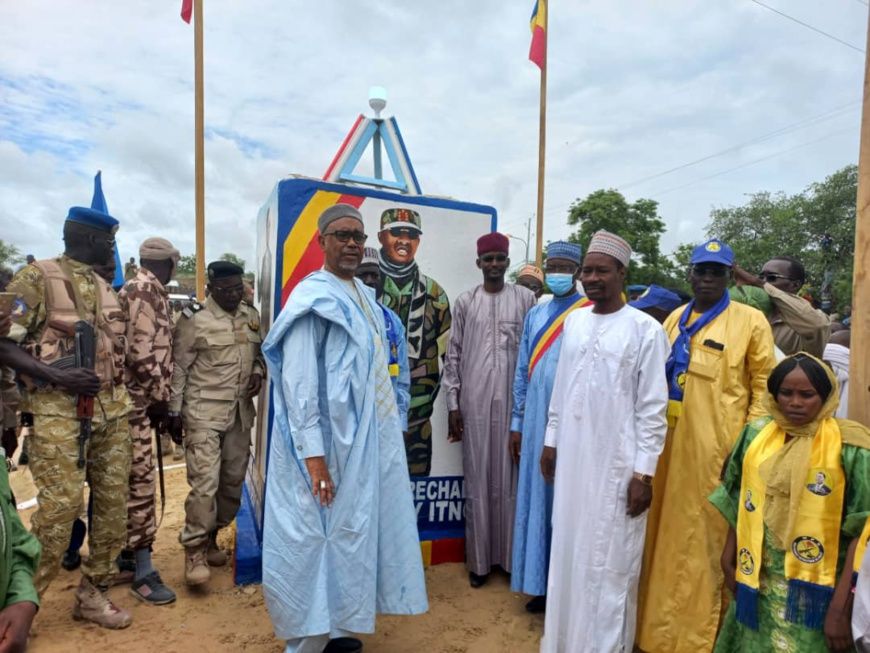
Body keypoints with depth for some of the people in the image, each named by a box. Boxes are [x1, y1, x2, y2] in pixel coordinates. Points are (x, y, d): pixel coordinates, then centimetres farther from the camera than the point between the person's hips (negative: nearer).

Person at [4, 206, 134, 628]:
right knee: (59, 507, -8)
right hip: (60, 411, -6)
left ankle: (93, 593, 23)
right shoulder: (37, 278, -5)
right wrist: (56, 377, -20)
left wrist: (123, 398, 14)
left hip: (112, 411, 7)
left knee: (113, 503, 8)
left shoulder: (106, 288, 15)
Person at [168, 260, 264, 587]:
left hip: (240, 412, 6)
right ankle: (194, 550, 8)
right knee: (204, 482, -8)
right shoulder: (194, 319, -7)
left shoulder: (251, 316, 9)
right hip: (203, 412, -5)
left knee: (233, 480, 12)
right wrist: (174, 412, -4)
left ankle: (210, 538, 30)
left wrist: (258, 373, -2)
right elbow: (179, 367, -4)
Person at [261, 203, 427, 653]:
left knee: (348, 535, 18)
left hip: (366, 440, 8)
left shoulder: (363, 295, 11)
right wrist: (314, 456, -23)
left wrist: (386, 432, 15)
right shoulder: (313, 298, -14)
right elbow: (299, 383, -19)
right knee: (316, 540, 6)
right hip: (328, 445, -8)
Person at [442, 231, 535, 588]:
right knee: (478, 480, 7)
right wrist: (452, 404, 2)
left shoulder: (526, 298, 4)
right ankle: (479, 559, 19)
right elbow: (453, 355, 6)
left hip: (514, 401, -1)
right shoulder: (465, 302, 7)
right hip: (474, 402, 1)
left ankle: (511, 556, 21)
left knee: (511, 479, 6)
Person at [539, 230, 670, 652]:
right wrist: (551, 441, 12)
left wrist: (644, 472, -10)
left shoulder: (646, 329, -8)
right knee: (569, 554, 15)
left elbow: (653, 407, -8)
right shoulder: (573, 321, 7)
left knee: (610, 562, 5)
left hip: (617, 463, -5)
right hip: (572, 456, 5)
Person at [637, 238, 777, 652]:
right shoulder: (675, 319, 12)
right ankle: (660, 620, 32)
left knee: (708, 530, 4)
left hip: (718, 445, -5)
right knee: (666, 530, 14)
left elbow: (764, 384, -2)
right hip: (671, 440, 5)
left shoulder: (751, 321, -2)